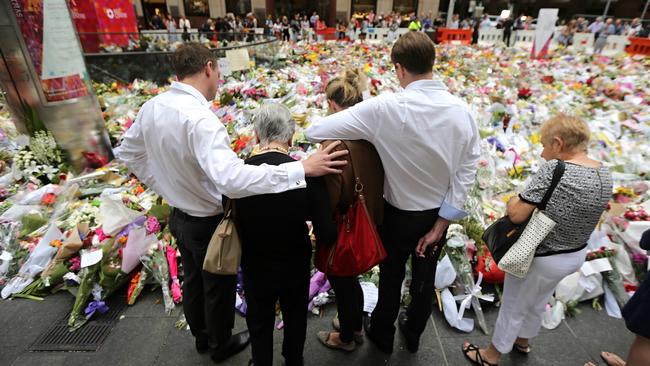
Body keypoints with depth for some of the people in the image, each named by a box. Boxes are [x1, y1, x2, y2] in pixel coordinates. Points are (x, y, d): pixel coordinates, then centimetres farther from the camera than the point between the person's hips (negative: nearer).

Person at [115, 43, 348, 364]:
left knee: (193, 280, 27)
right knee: (218, 286, 18)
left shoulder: (152, 107, -5)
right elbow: (231, 178, -45)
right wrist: (302, 168, -43)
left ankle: (202, 337, 53)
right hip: (209, 223, -8)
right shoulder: (199, 118, -31)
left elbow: (127, 153, 10)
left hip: (179, 216, 8)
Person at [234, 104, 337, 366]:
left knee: (259, 322, 28)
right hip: (296, 266, 1)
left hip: (255, 267, 0)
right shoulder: (308, 174, -26)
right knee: (295, 317, 30)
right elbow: (326, 236, -23)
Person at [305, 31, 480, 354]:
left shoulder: (385, 108, -27)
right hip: (439, 212, 4)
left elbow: (315, 131, -25)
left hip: (399, 214, -3)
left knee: (391, 277, 21)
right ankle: (413, 334, 51)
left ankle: (382, 335, 47)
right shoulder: (461, 111, -13)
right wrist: (441, 222, -5)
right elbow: (467, 170, -11)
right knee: (425, 277, 24)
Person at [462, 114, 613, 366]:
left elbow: (517, 215, -29)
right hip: (576, 255, 7)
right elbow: (580, 213, 7)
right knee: (537, 303, 29)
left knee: (513, 307, 14)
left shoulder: (553, 168, -27)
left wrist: (514, 201, -8)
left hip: (540, 258, -7)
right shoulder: (605, 174, -3)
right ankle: (523, 341, 52)